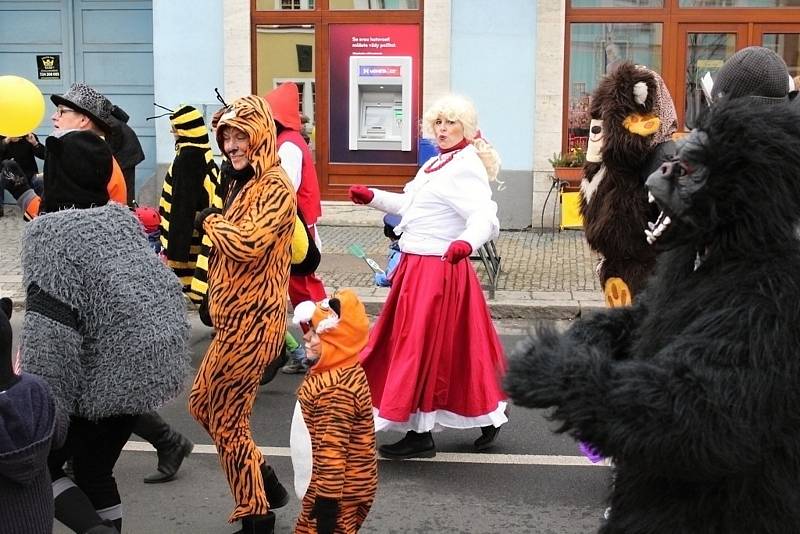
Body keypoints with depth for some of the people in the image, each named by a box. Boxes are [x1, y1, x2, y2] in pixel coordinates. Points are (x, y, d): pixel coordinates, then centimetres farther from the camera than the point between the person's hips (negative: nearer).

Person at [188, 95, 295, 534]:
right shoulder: (241, 183, 13)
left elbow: (249, 242, -28)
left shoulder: (275, 187, -14)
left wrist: (210, 221, -12)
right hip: (233, 317, 10)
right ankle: (267, 485, 29)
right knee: (202, 404, 18)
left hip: (253, 319, -10)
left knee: (226, 417, -1)